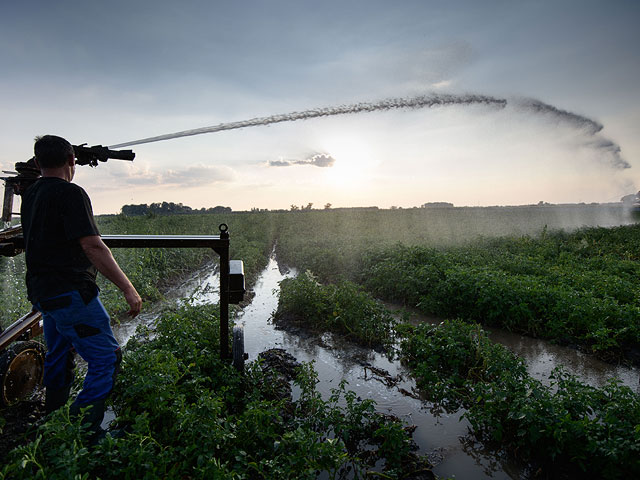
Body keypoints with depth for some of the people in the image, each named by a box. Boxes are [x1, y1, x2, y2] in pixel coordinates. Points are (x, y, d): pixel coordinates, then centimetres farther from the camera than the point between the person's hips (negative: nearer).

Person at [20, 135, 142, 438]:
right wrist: (127, 288, -22)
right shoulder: (70, 193, -15)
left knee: (59, 358, 21)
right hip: (70, 292, -10)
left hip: (42, 292, 10)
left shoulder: (29, 195, 12)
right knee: (106, 357, -4)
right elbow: (92, 247, -23)